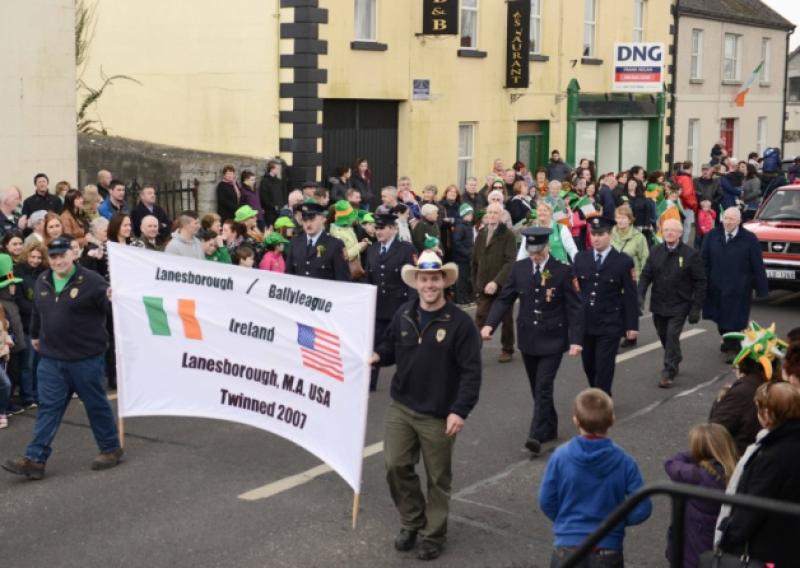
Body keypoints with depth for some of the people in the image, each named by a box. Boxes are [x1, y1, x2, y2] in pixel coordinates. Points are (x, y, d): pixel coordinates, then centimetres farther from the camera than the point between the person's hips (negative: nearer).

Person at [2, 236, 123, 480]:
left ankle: (111, 449, 24)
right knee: (48, 408, 3)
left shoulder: (91, 281, -12)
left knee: (96, 405, 8)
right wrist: (35, 335, 34)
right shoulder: (42, 282, 8)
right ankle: (35, 459, 2)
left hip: (86, 358, -5)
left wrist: (113, 300, -37)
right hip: (51, 359, 5)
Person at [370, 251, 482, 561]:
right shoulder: (403, 315, 2)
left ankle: (433, 535, 26)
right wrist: (377, 356, -10)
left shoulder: (460, 323, -14)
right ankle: (412, 522, 28)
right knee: (396, 467, 5)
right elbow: (391, 347, 14)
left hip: (439, 415, -4)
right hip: (401, 407, 4)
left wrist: (460, 411, -21)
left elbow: (471, 372, -14)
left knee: (438, 477, 9)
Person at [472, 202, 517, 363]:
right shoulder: (481, 234, 9)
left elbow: (510, 261, -16)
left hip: (503, 285, -3)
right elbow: (475, 260, 13)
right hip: (484, 286, 3)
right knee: (481, 319, -6)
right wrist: (475, 283, 7)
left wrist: (496, 282, -25)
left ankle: (507, 350, 25)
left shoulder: (508, 235, -8)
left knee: (506, 319, 10)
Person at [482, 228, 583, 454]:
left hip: (552, 340, -4)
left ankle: (537, 435, -13)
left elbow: (574, 307, -8)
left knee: (543, 387, -11)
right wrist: (490, 323, -12)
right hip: (528, 339, 4)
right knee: (537, 388, 14)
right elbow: (504, 298, 3)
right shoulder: (519, 268, 1)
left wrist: (576, 339, -14)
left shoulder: (562, 271, -9)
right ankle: (550, 428, 29)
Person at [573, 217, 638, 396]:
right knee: (589, 367, 12)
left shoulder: (623, 261, -5)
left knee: (604, 369, -4)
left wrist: (632, 325, -6)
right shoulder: (580, 258, 5)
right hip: (584, 323, 4)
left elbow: (630, 296, -4)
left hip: (610, 325, -4)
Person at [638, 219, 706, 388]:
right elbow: (646, 275, 2)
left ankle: (668, 372, -4)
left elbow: (700, 283, -6)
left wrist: (696, 307, -9)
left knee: (672, 336, -11)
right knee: (664, 337, 15)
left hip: (679, 305, -4)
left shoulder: (691, 254, -9)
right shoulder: (655, 251, 2)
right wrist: (640, 294, -14)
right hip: (658, 304, 4)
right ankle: (674, 362, 38)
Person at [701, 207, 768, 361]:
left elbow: (758, 266, -6)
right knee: (721, 318, 18)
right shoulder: (712, 236, -1)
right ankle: (727, 340, 41)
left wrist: (761, 288, -6)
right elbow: (704, 261, 2)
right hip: (717, 287, 3)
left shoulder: (749, 239, -9)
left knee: (734, 319, 0)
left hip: (739, 289, -3)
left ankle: (733, 348, 14)